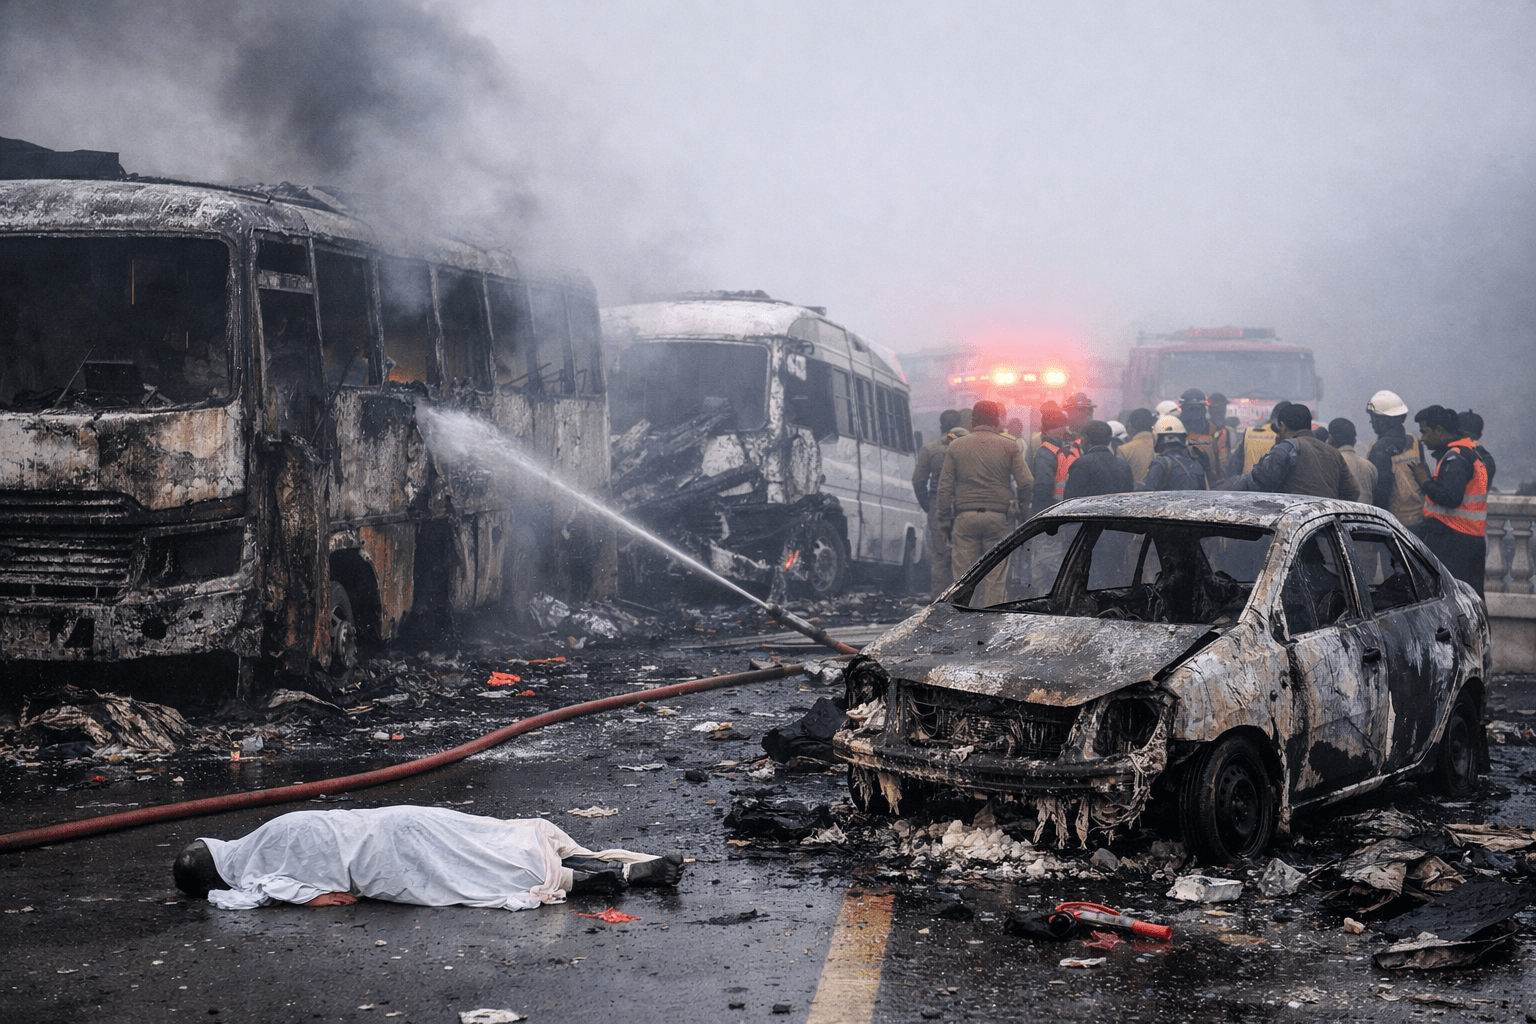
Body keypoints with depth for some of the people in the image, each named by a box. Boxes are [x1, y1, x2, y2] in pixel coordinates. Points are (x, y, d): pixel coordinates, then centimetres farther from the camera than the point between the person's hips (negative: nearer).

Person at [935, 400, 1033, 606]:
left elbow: (945, 487, 5)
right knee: (997, 576, 3)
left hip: (965, 517, 1)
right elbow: (1026, 483, -3)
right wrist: (1021, 504, 15)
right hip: (998, 516, -1)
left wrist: (944, 519, 9)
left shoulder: (956, 446, 6)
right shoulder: (1009, 446, 3)